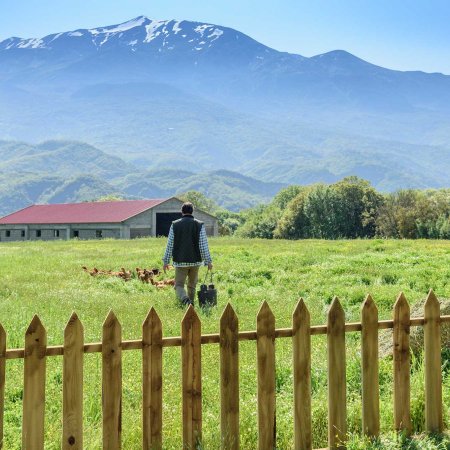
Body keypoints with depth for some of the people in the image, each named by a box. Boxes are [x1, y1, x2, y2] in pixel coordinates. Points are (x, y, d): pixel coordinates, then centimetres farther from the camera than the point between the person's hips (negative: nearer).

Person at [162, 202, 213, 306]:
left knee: (179, 285, 2)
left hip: (180, 261, -1)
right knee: (192, 285, 17)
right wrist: (208, 261, 2)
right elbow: (203, 245, -4)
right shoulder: (199, 225, -2)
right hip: (195, 261, 1)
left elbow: (170, 245, 1)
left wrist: (166, 261, 8)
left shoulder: (175, 225, -1)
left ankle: (186, 300, -24)